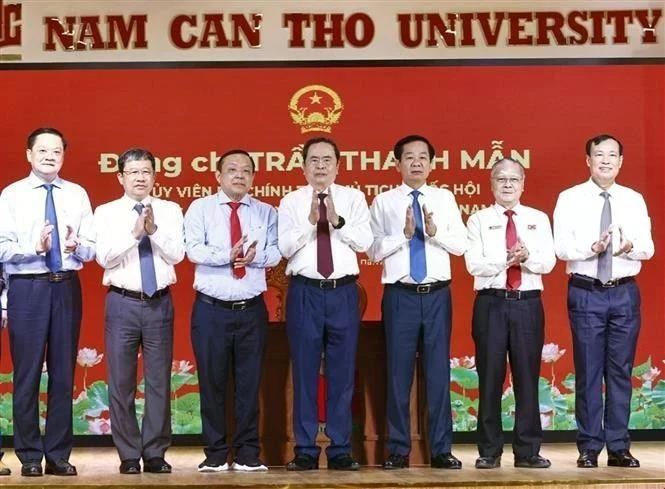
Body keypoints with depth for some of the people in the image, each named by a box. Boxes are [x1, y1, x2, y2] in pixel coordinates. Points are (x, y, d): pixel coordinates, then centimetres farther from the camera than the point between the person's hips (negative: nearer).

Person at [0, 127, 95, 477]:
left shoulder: (77, 195, 9)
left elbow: (91, 249, 5)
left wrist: (76, 246, -16)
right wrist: (35, 247, -21)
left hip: (66, 287, 2)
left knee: (64, 372, 6)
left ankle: (59, 454, 15)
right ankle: (30, 456, 11)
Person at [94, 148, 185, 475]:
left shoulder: (170, 211, 7)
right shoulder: (106, 213, 4)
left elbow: (177, 255, -3)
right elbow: (104, 257, -7)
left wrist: (153, 230, -18)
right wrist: (135, 233, -18)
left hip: (160, 303, 1)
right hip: (122, 303, -1)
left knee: (159, 380, 3)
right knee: (121, 381, 2)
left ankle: (155, 454, 13)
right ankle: (129, 456, 12)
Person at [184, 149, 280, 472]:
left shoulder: (266, 212, 9)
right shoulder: (200, 208, 3)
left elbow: (275, 253, -2)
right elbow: (194, 250, -10)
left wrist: (256, 255, -22)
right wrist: (227, 255, -23)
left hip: (252, 310, 2)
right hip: (211, 309, -1)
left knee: (249, 383, 5)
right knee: (212, 382, 3)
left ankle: (248, 454, 14)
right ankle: (215, 454, 13)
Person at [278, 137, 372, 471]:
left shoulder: (353, 198, 5)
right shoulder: (291, 202, 4)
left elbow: (365, 243, -5)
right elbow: (285, 247, -7)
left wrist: (337, 220, -19)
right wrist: (310, 221, -20)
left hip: (343, 292, 1)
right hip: (305, 292, -1)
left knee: (342, 372, 5)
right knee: (305, 372, 3)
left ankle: (340, 450, 14)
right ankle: (305, 451, 12)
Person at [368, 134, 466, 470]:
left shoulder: (445, 198, 9)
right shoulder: (384, 202, 3)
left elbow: (461, 245, 1)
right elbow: (374, 250, -5)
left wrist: (435, 231, -15)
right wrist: (404, 234, -18)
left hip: (437, 294, 2)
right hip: (400, 295, -1)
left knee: (438, 372, 5)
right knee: (399, 373, 2)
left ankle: (441, 450, 12)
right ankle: (398, 450, 11)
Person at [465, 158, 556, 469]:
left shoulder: (539, 219, 10)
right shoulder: (479, 220, 5)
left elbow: (548, 262, -2)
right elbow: (473, 264, -7)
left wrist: (527, 257, -21)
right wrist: (505, 260, -21)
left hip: (528, 304, 1)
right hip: (491, 304, -1)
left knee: (527, 377, 3)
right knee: (490, 377, 1)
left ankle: (528, 451, 10)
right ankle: (489, 451, 8)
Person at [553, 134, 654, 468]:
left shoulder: (635, 200, 7)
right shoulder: (570, 198, 0)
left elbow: (648, 248, -1)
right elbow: (561, 247, -10)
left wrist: (629, 247, -23)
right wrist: (593, 247, -27)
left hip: (625, 293, 2)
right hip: (586, 293, -2)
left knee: (621, 371, 7)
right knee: (588, 372, 2)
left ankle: (619, 447, 14)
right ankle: (589, 447, 10)